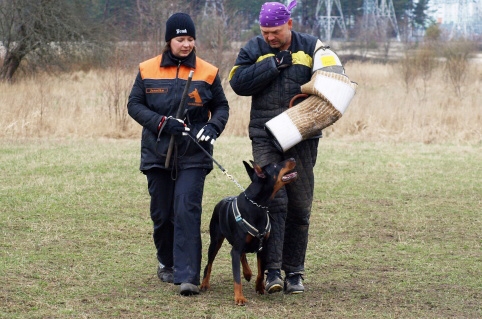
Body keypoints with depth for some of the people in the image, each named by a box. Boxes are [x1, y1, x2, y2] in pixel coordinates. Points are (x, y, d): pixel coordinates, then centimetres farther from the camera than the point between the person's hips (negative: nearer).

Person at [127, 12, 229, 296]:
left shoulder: (208, 72, 1)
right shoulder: (148, 70, 1)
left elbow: (222, 107, 10)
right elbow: (134, 104, 3)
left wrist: (213, 127, -11)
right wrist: (161, 123, -13)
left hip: (193, 156, -2)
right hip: (158, 154, 2)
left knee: (187, 212, -14)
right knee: (162, 214, 11)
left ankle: (187, 276, -17)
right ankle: (167, 262, 35)